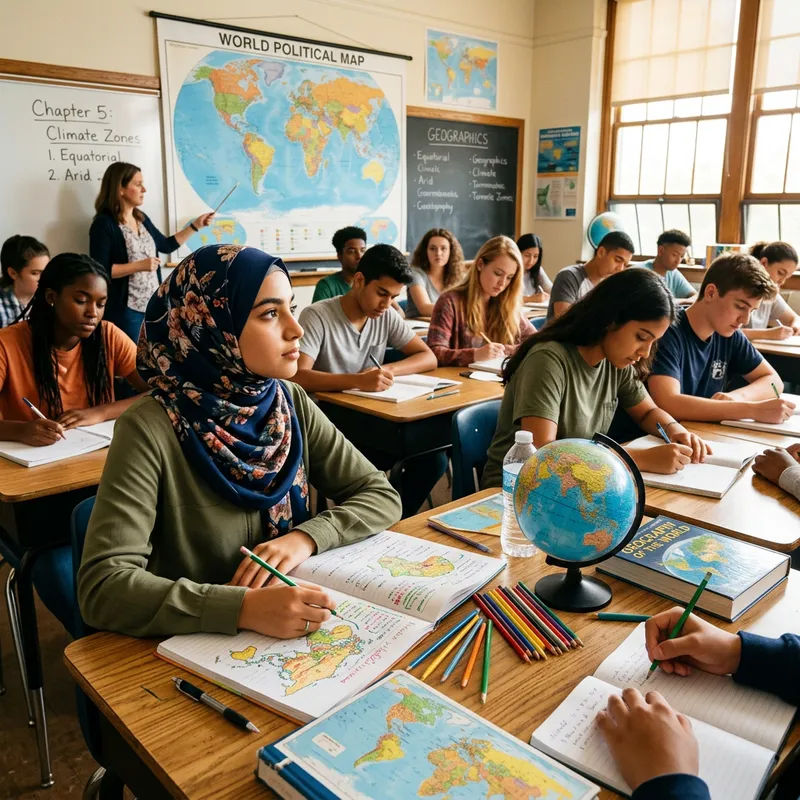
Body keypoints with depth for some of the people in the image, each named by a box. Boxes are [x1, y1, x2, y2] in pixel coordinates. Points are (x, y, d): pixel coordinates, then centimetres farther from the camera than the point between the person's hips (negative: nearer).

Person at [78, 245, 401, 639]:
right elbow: (103, 586, -22)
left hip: (292, 633, 3)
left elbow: (381, 494, -1)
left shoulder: (290, 403, -3)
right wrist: (246, 607, -33)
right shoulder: (152, 429, -17)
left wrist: (306, 537, -17)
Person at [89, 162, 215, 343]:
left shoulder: (142, 218, 11)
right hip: (126, 310, -7)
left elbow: (166, 245, 23)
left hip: (153, 305, 8)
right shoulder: (104, 224, -12)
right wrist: (140, 265, -21)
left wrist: (195, 225, 18)